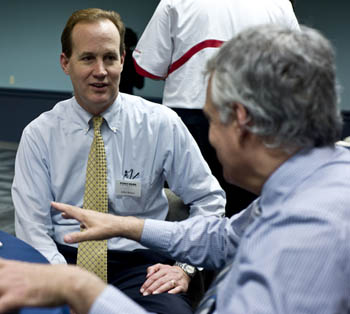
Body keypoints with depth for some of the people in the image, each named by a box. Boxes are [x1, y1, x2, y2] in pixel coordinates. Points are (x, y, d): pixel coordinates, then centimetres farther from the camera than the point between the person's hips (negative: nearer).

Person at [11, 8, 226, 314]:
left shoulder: (163, 124, 0)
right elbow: (33, 227, -2)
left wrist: (186, 267, -5)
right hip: (66, 258, 0)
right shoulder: (39, 134, 1)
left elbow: (209, 199, 7)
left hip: (140, 263, 0)